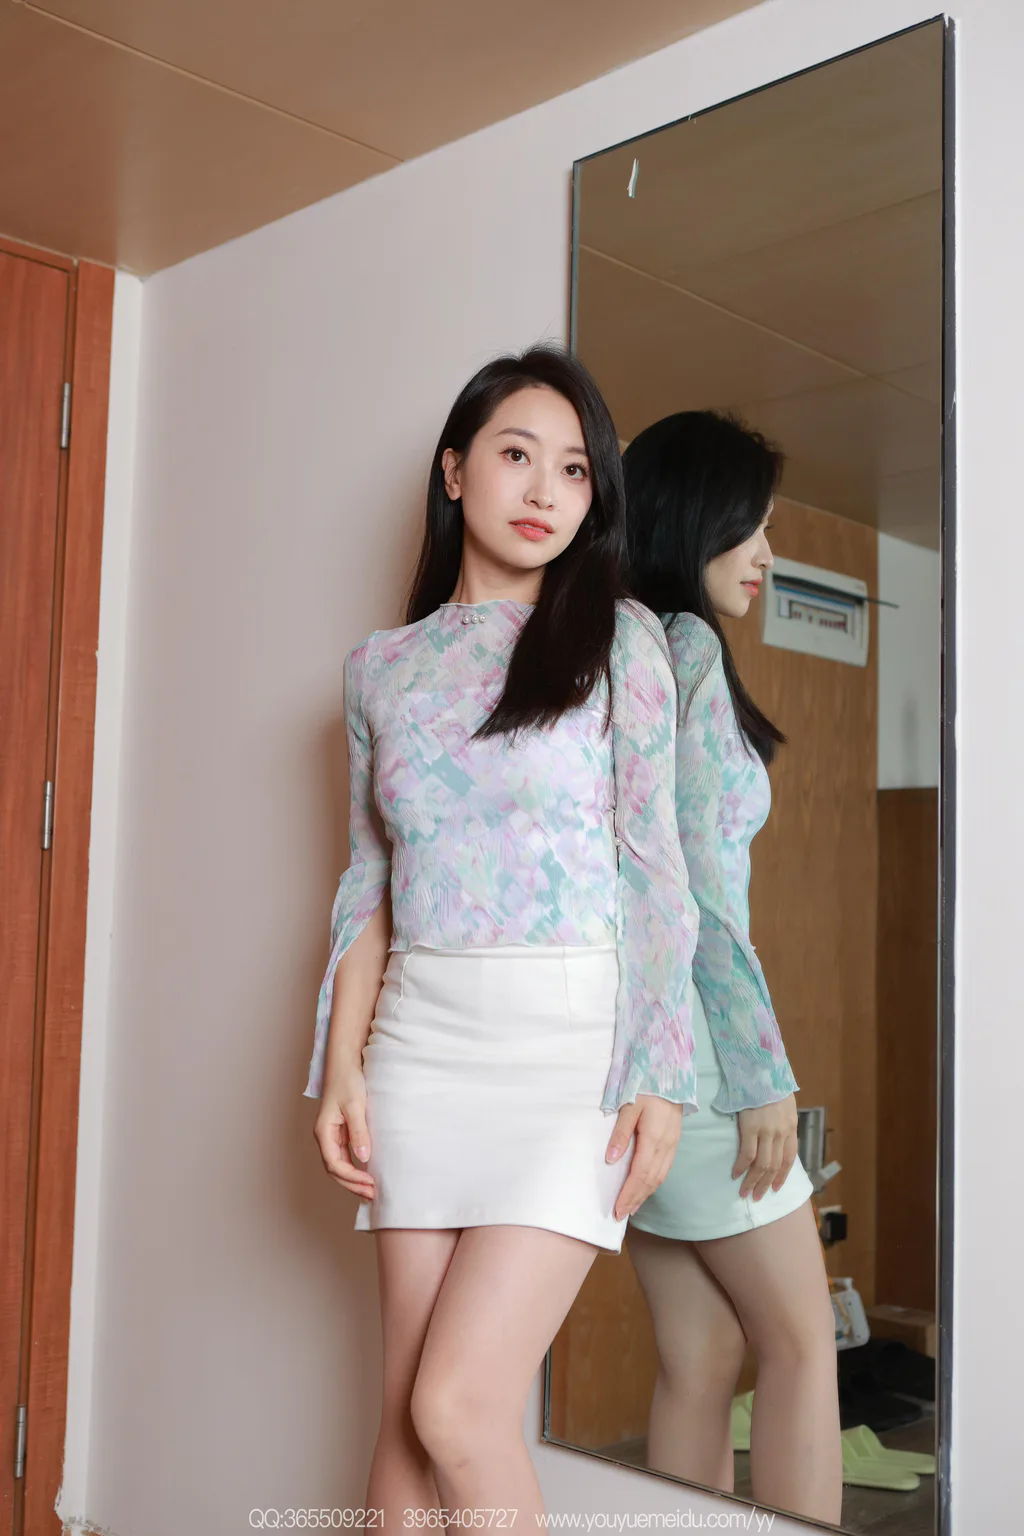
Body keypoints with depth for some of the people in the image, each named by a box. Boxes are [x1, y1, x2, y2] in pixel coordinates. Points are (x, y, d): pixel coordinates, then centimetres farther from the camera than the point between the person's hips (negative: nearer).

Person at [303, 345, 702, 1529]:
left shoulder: (619, 640, 2)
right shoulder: (382, 667, 11)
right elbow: (367, 887, 12)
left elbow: (655, 873, -1)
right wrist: (339, 1070, 3)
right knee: (408, 1414, 7)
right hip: (419, 1043, 4)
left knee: (461, 1406, -8)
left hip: (573, 1040, -3)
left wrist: (659, 1079, -7)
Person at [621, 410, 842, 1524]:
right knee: (801, 1345, 3)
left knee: (700, 1358, 11)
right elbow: (696, 879, -17)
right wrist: (765, 1074, -14)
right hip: (690, 1034, -8)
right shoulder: (685, 647, -10)